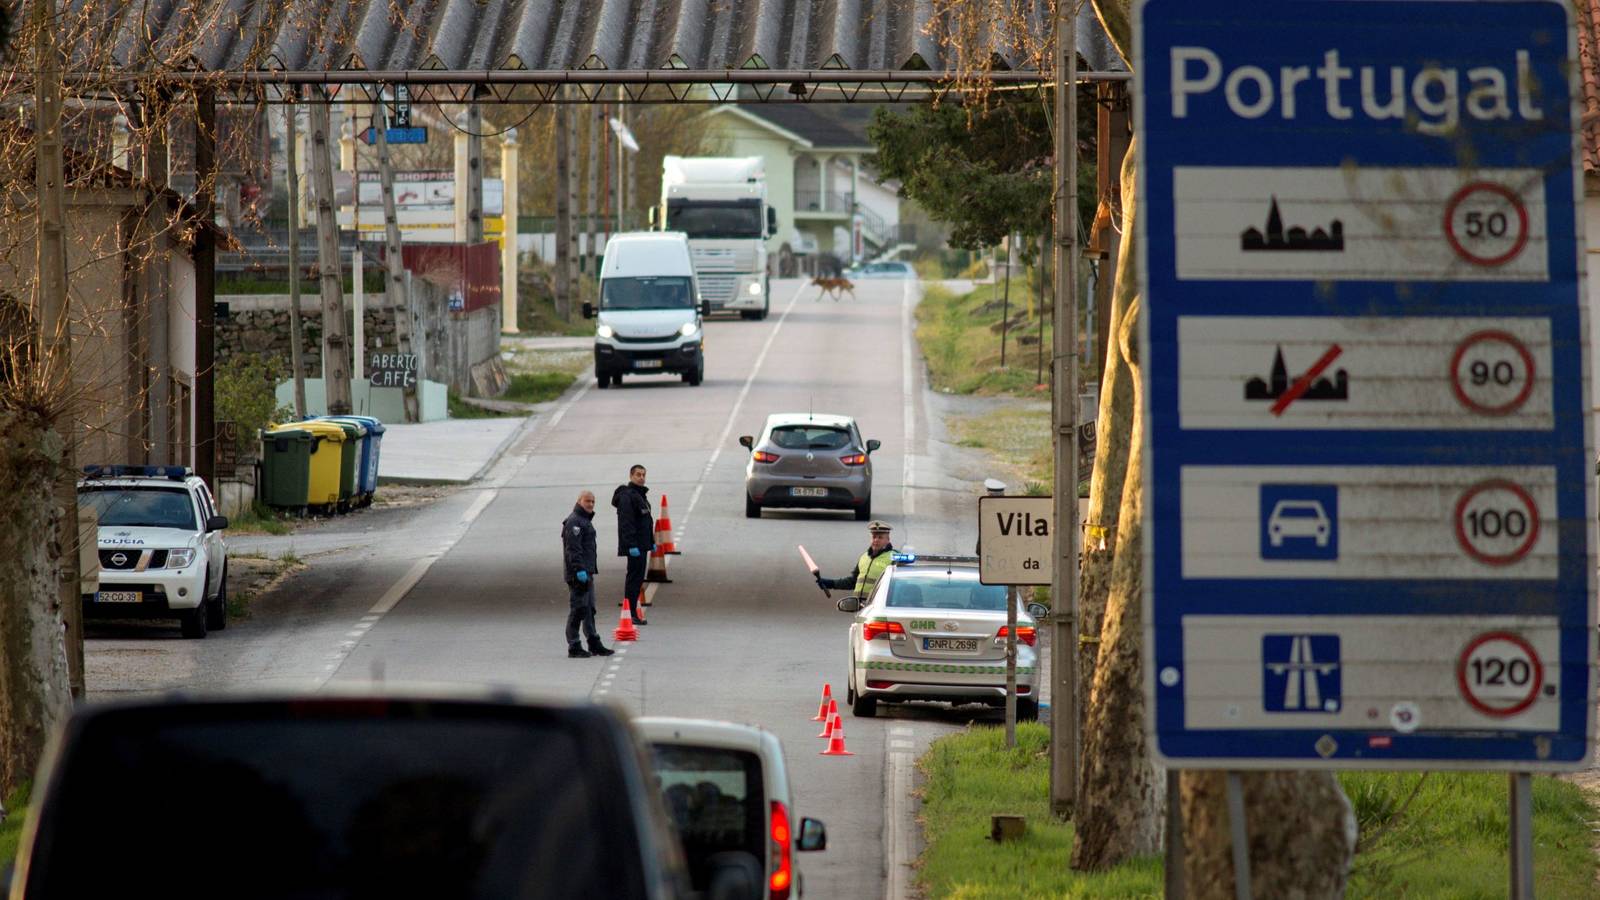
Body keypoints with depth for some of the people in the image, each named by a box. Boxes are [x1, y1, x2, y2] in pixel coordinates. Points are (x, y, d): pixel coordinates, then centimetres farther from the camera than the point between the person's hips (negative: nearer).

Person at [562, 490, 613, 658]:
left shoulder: (585, 520, 20)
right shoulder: (574, 522, -13)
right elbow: (573, 548, -22)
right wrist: (579, 570, -27)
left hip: (587, 573, 11)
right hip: (577, 573, -11)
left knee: (589, 610, 15)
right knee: (578, 610, -8)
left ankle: (594, 644, 22)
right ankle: (574, 647, -5)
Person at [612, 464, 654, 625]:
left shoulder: (641, 495, 19)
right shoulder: (627, 496, -13)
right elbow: (626, 523, -20)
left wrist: (652, 542, 22)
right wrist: (632, 545, -25)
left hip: (642, 545, 10)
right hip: (634, 546, -10)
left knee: (637, 578, 11)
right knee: (635, 578, -9)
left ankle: (633, 614, 14)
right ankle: (631, 614, -8)